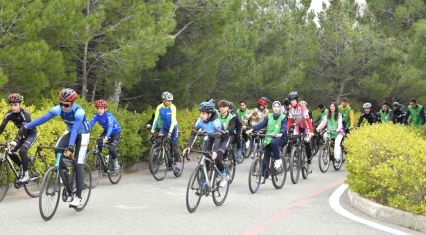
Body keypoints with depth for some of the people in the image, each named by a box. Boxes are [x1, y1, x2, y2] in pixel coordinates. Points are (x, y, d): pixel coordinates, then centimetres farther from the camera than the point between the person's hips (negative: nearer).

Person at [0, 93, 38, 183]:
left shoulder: (25, 114, -29)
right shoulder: (9, 114, -13)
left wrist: (15, 142, -53)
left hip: (31, 133, -6)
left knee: (22, 151, -27)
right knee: (10, 151, -9)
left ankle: (26, 175, -18)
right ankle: (22, 167, 15)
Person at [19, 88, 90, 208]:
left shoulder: (79, 112, -34)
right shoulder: (59, 109, -20)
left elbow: (75, 129, -45)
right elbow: (43, 118, -25)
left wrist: (70, 147, -57)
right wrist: (26, 127, -35)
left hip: (82, 134, -5)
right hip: (70, 132, 5)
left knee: (78, 165, -13)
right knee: (58, 150, -25)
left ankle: (78, 198, -11)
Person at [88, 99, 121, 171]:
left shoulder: (108, 116, -32)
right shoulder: (96, 116, -16)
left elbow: (110, 127, -45)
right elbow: (90, 125, -24)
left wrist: (106, 138, -59)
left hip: (115, 132, -5)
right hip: (106, 131, 5)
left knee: (112, 149, -21)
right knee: (99, 143, -20)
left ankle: (115, 163, 5)